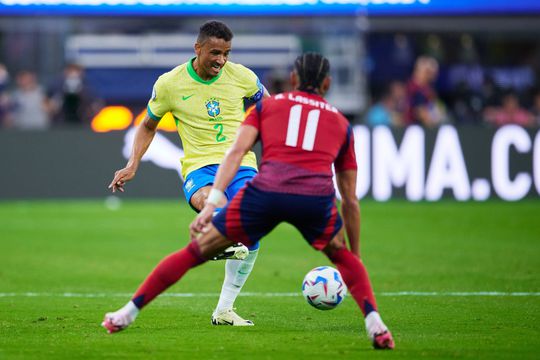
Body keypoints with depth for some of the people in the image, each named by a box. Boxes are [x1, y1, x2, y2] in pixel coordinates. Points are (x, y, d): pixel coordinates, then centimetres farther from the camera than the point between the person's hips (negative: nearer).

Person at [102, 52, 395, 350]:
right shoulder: (341, 123, 29)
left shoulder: (267, 105, 26)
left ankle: (128, 314, 18)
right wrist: (355, 255, 38)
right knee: (343, 257, 30)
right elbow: (350, 200, 31)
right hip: (317, 197, 1)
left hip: (266, 190, -1)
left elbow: (236, 151, 7)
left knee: (196, 251, 15)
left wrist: (212, 201, -1)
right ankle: (374, 324, 9)